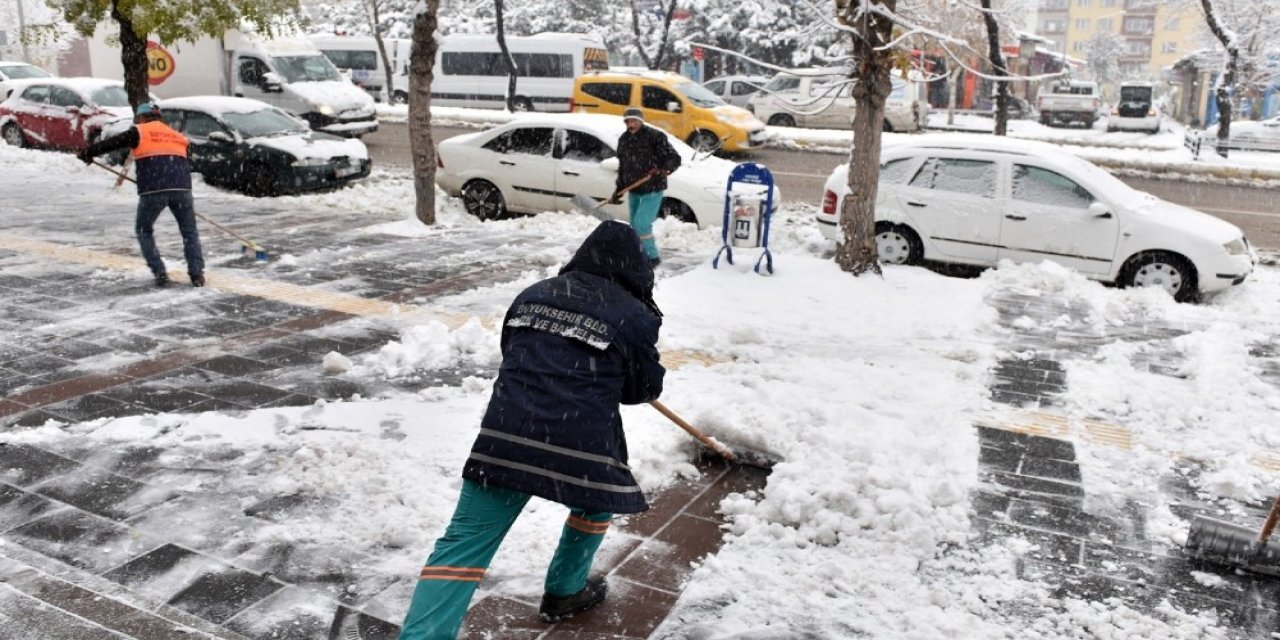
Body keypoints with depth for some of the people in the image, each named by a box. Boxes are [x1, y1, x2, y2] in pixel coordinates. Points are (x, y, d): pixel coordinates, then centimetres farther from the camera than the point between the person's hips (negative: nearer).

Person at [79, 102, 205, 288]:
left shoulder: (139, 132, 12)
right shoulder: (178, 136, 24)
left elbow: (113, 143, 11)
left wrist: (88, 152, 25)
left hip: (153, 190, -3)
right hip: (181, 188, 3)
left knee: (143, 230, 17)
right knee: (190, 232, 13)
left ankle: (159, 272, 9)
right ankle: (196, 274, 3)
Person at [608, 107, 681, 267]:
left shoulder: (655, 136, -13)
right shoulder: (623, 139, 8)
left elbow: (674, 158, -15)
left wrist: (664, 169, -34)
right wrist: (619, 189, 14)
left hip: (652, 190, -7)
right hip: (633, 190, 7)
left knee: (641, 224, -14)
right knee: (635, 226, 13)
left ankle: (653, 257, 2)